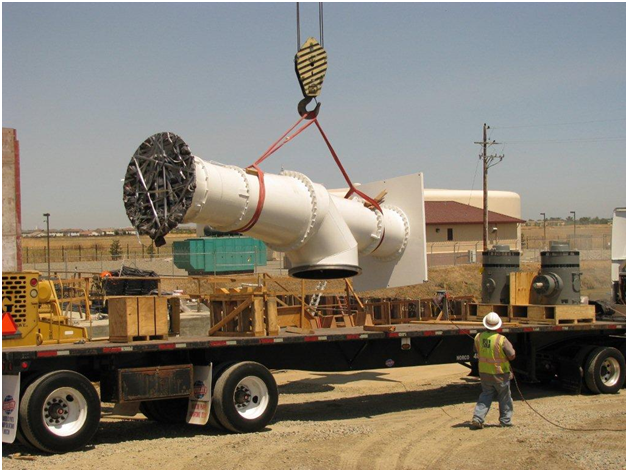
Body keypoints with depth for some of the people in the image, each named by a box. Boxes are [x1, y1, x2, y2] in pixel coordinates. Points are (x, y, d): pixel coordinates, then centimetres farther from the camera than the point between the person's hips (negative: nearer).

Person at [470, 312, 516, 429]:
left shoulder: (479, 337, -6)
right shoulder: (501, 340, -21)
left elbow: (476, 350, 11)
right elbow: (512, 355, -18)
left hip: (484, 372, 4)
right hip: (500, 373, -4)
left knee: (486, 395, 16)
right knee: (504, 397, 14)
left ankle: (477, 418, 4)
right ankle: (505, 420, 21)